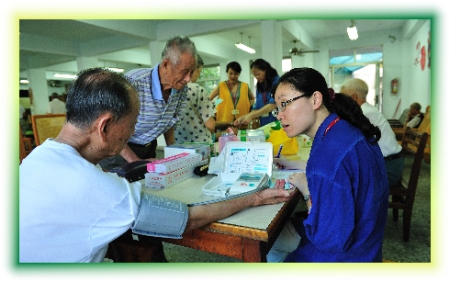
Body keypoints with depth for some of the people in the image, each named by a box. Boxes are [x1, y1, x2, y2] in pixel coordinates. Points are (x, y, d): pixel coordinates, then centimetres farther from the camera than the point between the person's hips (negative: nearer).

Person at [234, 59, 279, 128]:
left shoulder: (277, 82, -6)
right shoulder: (259, 86, 12)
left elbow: (273, 104, -16)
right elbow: (257, 108, 10)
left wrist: (251, 116, -20)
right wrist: (244, 117, -6)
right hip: (264, 125, 5)